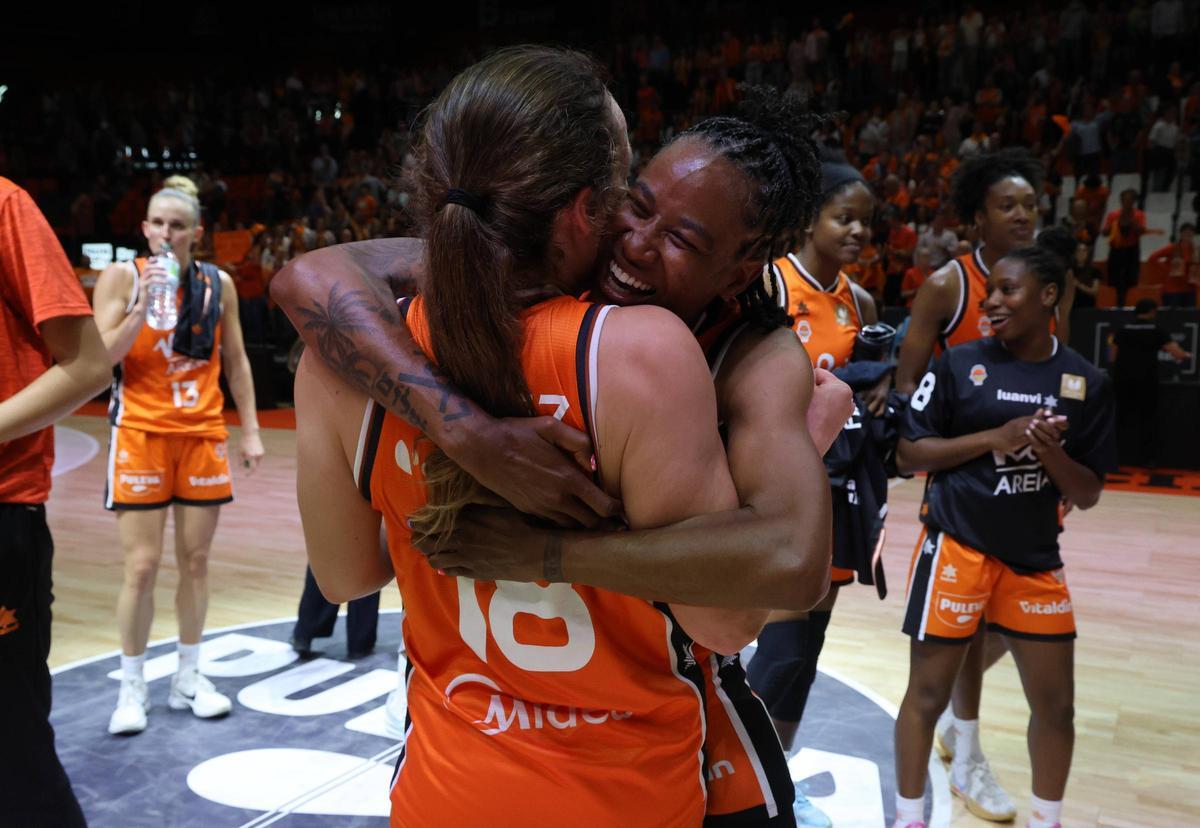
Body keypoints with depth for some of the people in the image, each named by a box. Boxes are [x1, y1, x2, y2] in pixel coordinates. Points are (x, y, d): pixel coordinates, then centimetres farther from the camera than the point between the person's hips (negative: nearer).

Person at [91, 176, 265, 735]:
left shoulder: (218, 284, 6)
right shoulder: (121, 277, -2)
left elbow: (235, 362, 12)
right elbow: (101, 358, -10)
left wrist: (250, 430, 8)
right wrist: (143, 305, -21)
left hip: (203, 435, 3)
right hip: (140, 435, -3)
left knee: (196, 560, 8)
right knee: (142, 567, -4)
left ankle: (188, 677, 22)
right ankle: (132, 687, 12)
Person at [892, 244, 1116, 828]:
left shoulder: (1088, 383, 1)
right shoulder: (960, 363, -6)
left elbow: (1088, 496, 4)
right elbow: (909, 454, -7)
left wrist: (1052, 453, -17)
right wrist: (994, 437, -17)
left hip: (1036, 558, 3)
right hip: (956, 548, -3)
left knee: (1056, 704, 12)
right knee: (927, 694, 3)